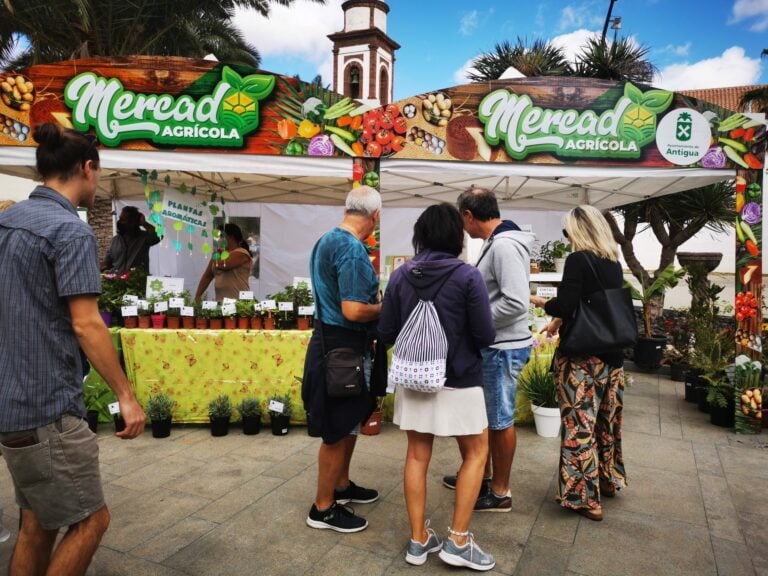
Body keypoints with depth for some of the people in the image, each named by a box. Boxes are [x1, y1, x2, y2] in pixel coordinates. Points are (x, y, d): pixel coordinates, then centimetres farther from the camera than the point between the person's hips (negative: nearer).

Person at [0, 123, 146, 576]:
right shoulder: (71, 231, -17)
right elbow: (85, 325, -21)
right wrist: (126, 395, -14)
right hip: (49, 408, -9)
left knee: (37, 523, 19)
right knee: (90, 520, 5)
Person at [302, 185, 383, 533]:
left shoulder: (326, 240, 9)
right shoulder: (353, 249, -22)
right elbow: (354, 311, -28)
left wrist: (373, 293, 17)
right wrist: (386, 308, -10)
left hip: (330, 341, 10)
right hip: (343, 348, -10)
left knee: (349, 423, 23)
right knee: (338, 431, 4)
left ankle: (341, 486, 40)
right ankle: (323, 508, 20)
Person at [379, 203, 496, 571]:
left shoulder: (400, 275, -4)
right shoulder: (467, 276, -14)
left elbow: (386, 333, -1)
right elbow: (485, 336, -12)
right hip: (458, 381, -3)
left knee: (417, 456, 15)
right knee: (476, 453, 16)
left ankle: (419, 541, 25)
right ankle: (458, 541, 17)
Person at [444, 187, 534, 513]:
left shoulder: (504, 245, -22)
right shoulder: (496, 243, 10)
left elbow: (516, 303, -28)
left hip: (503, 349, -10)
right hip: (492, 346, 10)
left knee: (500, 420, 5)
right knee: (486, 415, 21)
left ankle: (500, 493, 22)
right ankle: (483, 476, 39)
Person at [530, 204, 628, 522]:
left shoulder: (577, 260, -13)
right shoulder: (614, 263, 9)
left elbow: (565, 306, -18)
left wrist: (542, 302, 2)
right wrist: (560, 320, 22)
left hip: (583, 354, -8)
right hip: (612, 353, 8)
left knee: (579, 424, 2)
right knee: (607, 420, 20)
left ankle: (585, 497, 11)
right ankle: (609, 480, 36)